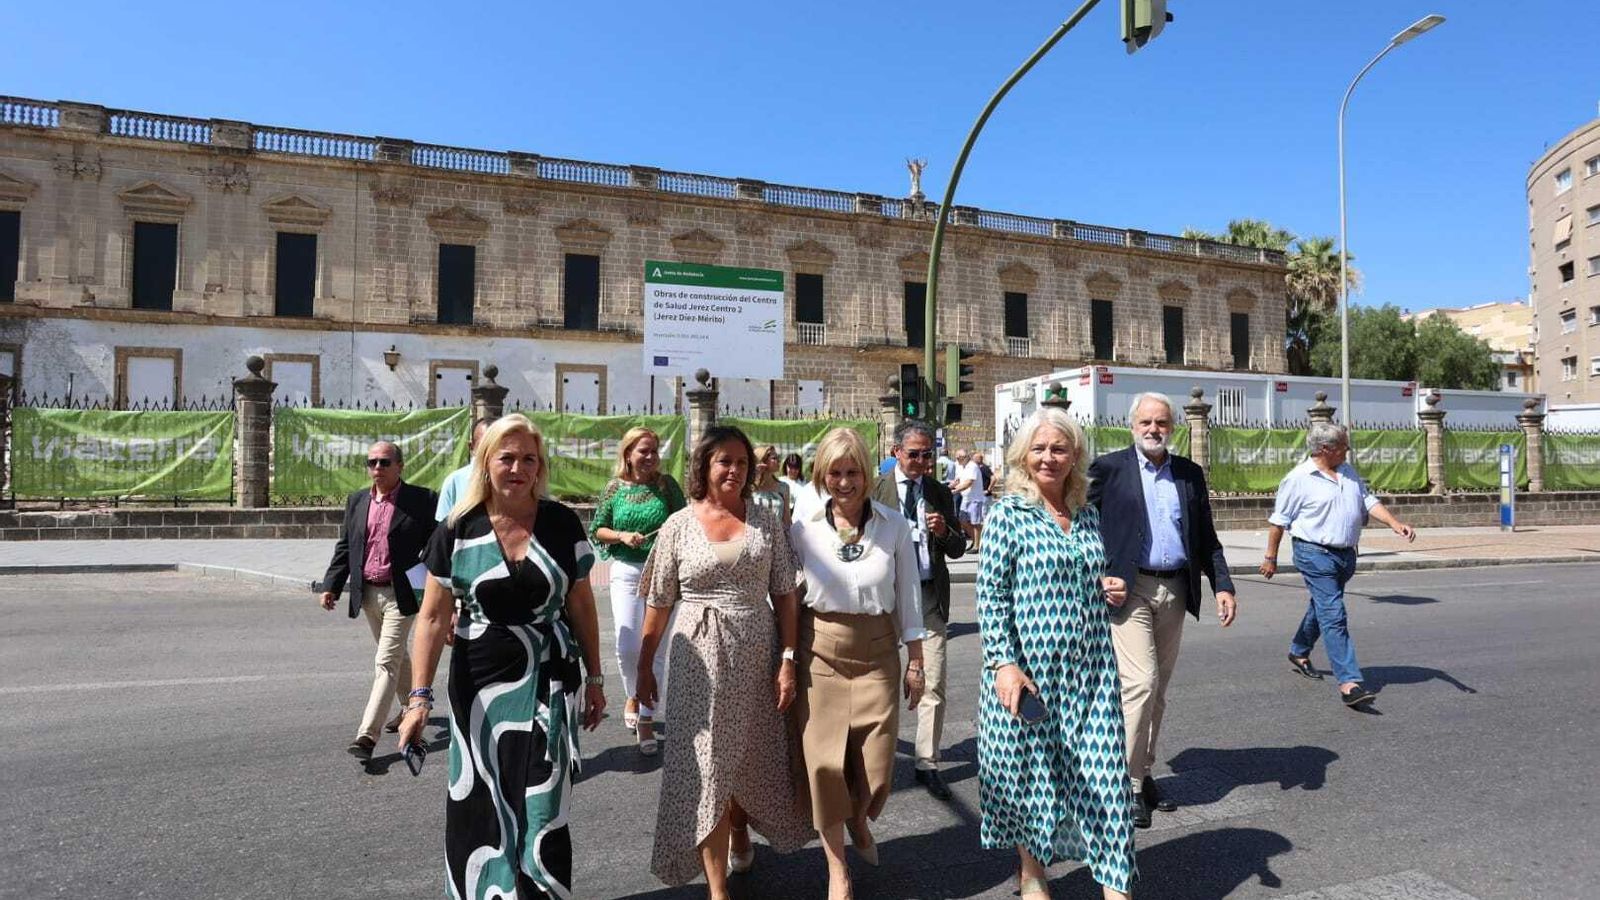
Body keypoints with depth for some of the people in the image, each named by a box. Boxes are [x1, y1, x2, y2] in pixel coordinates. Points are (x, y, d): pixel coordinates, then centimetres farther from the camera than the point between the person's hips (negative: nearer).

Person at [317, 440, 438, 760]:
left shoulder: (421, 500, -8)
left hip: (400, 594, -6)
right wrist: (331, 586, 3)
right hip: (367, 593, 6)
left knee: (386, 662, -10)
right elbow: (344, 547, 12)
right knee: (395, 656, 21)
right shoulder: (356, 501, 8)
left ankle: (367, 734, -9)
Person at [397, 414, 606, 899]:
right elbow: (433, 616, -4)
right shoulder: (458, 530, -5)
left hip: (548, 686, 0)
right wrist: (420, 697, -10)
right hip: (479, 687, 0)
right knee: (482, 806, 10)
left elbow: (581, 605, 5)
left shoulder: (562, 523, -3)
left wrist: (595, 680, 7)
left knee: (542, 808, 3)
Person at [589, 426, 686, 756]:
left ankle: (646, 719, 14)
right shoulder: (615, 488, 2)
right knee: (627, 648, -3)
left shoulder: (667, 485, -1)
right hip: (626, 572, 0)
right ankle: (633, 695, 29)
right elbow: (596, 530, 7)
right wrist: (622, 536, -11)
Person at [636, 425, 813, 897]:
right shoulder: (678, 525, -2)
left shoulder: (765, 520, 1)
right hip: (700, 657, -2)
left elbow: (784, 594, 2)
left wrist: (788, 659, -4)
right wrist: (644, 668, 6)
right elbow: (659, 604, 3)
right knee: (706, 766, 0)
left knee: (750, 758, 16)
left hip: (756, 654, 2)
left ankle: (740, 839, 45)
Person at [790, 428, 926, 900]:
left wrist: (916, 662, 5)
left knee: (876, 767, 3)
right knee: (825, 763, 2)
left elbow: (909, 597, 3)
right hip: (820, 652, 0)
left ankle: (859, 822, 40)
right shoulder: (804, 529, -3)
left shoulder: (895, 526, -3)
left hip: (877, 652, 0)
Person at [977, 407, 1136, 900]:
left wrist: (1113, 591, -1)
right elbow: (990, 595, -10)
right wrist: (1003, 663, -17)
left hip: (1089, 667, 4)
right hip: (1028, 666, -4)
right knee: (1029, 767, 10)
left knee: (1103, 769, 3)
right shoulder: (1008, 513, -7)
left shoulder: (1088, 514, 8)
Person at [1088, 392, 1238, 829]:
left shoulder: (1190, 474, 11)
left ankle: (1143, 773, 25)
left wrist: (1223, 585, 2)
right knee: (1141, 683, -11)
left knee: (1158, 690, 12)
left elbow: (1206, 537, 14)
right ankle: (1126, 782, 1)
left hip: (1175, 591, 5)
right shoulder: (1108, 468, -3)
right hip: (1128, 590, -5)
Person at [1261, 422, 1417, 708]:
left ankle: (1299, 653, 43)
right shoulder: (1298, 479, -10)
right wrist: (1271, 557, -4)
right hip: (1316, 555, -8)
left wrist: (1396, 524, -3)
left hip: (1345, 555, 8)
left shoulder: (1348, 473, 13)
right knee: (1334, 616, -13)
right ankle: (1349, 683, -16)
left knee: (1323, 608, 21)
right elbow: (1278, 521, -6)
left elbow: (1369, 501, 14)